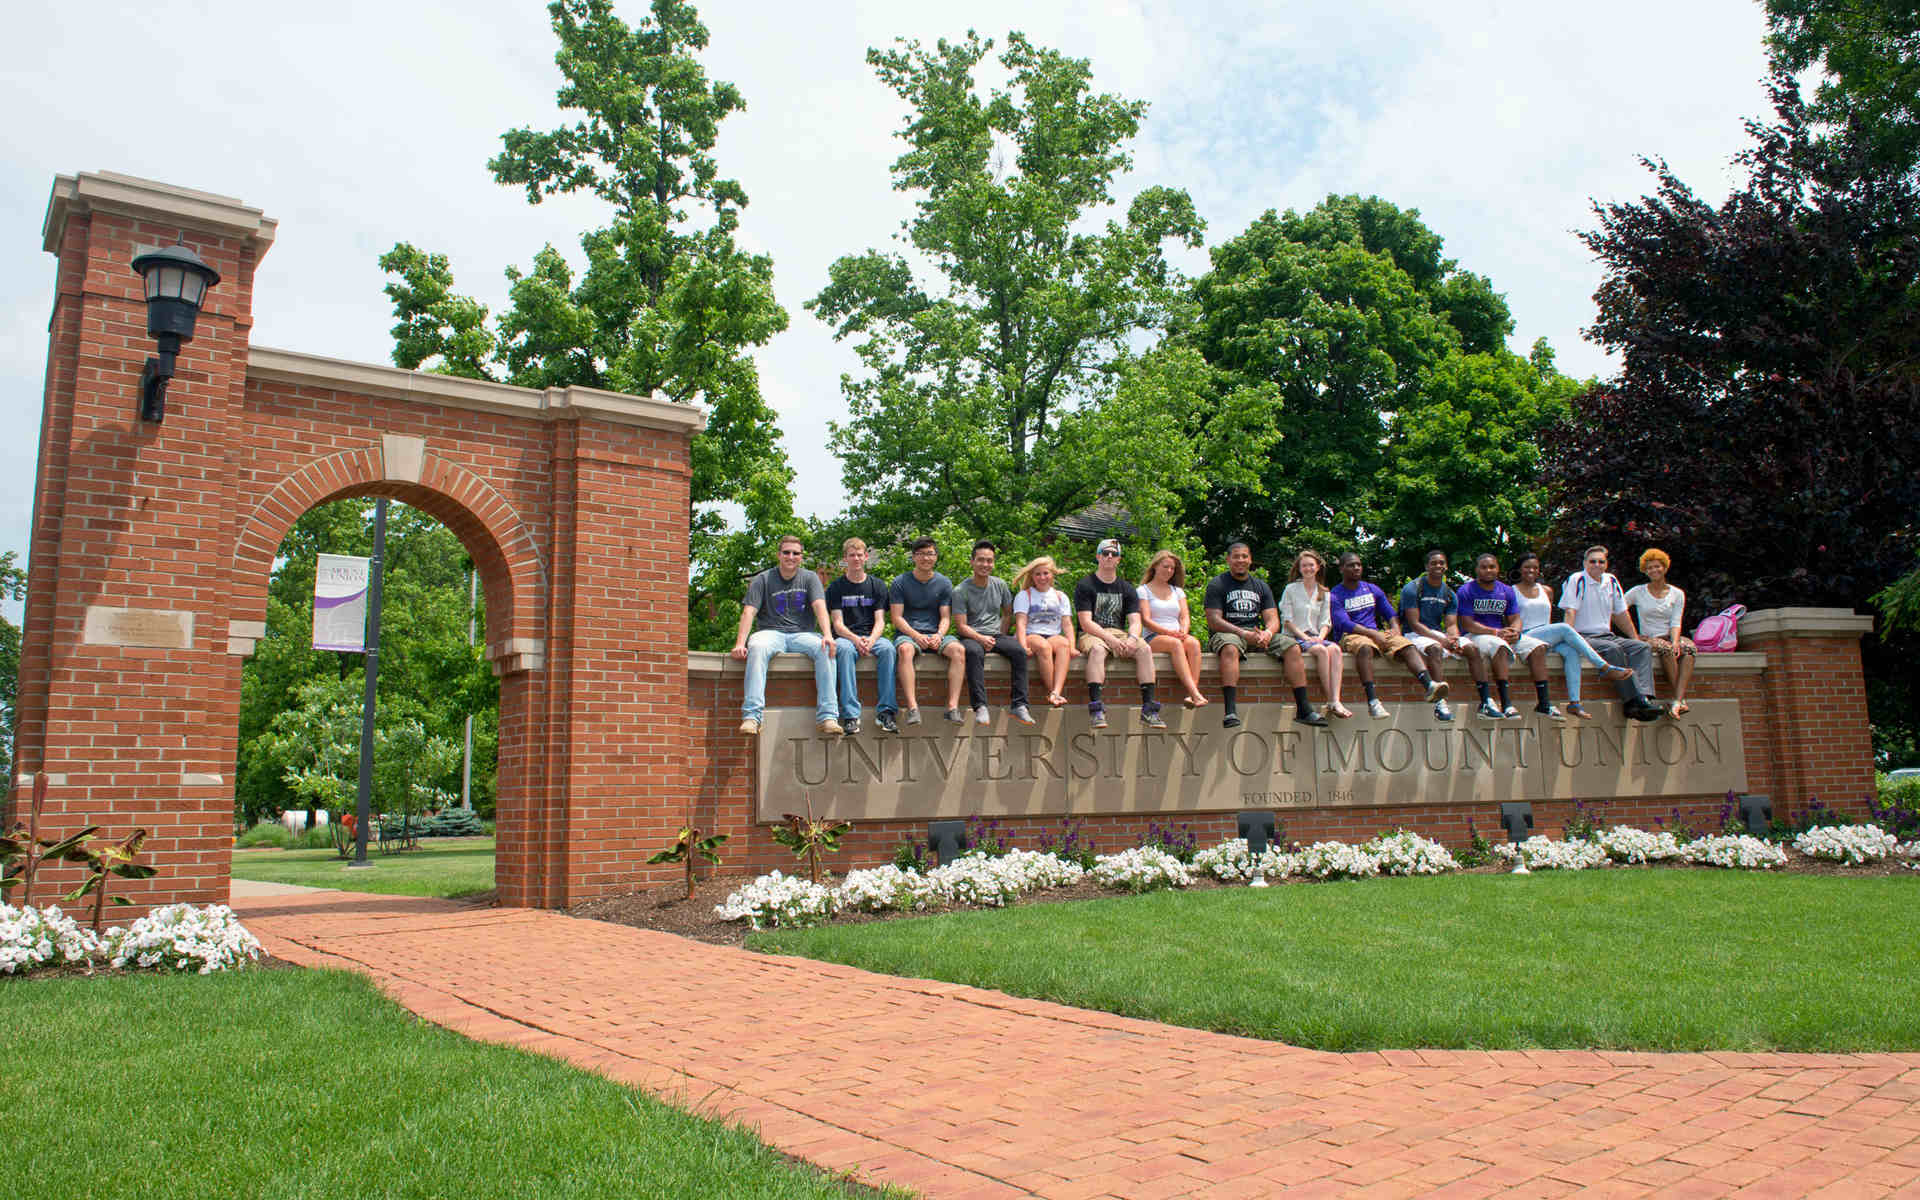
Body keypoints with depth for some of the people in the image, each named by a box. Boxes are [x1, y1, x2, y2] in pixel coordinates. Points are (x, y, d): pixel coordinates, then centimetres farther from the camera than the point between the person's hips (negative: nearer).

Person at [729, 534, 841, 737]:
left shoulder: (810, 578, 11)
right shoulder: (763, 580, 7)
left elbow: (820, 608, -4)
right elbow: (748, 612, -3)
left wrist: (827, 635, -23)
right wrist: (740, 643, -19)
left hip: (801, 634, 1)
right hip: (771, 632, -1)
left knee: (825, 648, -30)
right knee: (757, 647, -36)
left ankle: (827, 716, -34)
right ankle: (751, 715, -44)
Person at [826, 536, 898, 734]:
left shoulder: (877, 586, 13)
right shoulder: (835, 588, 10)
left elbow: (880, 621, 4)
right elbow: (838, 623, 0)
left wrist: (871, 640, -19)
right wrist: (856, 640, -21)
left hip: (872, 636, 1)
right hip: (846, 636, -1)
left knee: (888, 648, -33)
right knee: (844, 649, -37)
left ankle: (886, 712, -35)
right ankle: (850, 714, -40)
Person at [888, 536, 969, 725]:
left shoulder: (944, 583, 11)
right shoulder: (900, 582, 3)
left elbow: (946, 617, 7)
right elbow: (897, 618, -2)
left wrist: (939, 635, -14)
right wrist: (916, 636, -18)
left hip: (936, 634, 2)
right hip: (908, 633, -2)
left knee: (958, 650, -29)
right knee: (905, 649, -38)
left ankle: (953, 706, -34)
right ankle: (913, 707, -43)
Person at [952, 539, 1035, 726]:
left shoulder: (1000, 585, 11)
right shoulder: (960, 590, -3)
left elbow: (1008, 614, 20)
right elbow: (961, 626, -7)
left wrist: (999, 638, 6)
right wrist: (981, 638, -22)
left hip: (996, 635, 4)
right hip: (971, 637, -4)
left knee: (1019, 650, -27)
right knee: (974, 652, -39)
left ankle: (1018, 705, -26)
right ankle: (980, 707, -41)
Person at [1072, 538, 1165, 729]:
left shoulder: (1127, 589, 15)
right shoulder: (1085, 585, 2)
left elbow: (1135, 621, 5)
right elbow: (1086, 623, -9)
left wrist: (1132, 638, -19)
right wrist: (1110, 639, -22)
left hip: (1120, 634, 4)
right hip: (1092, 635, -4)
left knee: (1144, 648, -26)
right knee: (1097, 649, -38)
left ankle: (1148, 709, -31)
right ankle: (1096, 710, -46)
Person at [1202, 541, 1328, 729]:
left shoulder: (1261, 586, 18)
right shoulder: (1217, 584, 2)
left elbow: (1273, 618, 9)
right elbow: (1214, 621, -9)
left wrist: (1267, 633, -17)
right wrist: (1244, 634, -21)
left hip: (1256, 634, 5)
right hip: (1227, 633, -5)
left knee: (1292, 646, -18)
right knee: (1230, 648, -39)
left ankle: (1303, 709, -21)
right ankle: (1230, 711, -49)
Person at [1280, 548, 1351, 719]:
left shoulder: (1324, 593, 16)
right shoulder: (1291, 589, 4)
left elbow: (1325, 622, 13)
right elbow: (1287, 621, -2)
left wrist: (1320, 637, -9)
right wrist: (1305, 637, -14)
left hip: (1316, 637, 4)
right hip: (1294, 637, -4)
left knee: (1335, 649, -29)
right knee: (1321, 650, -33)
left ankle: (1336, 701, -40)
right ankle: (1331, 701, -33)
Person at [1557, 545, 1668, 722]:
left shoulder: (1611, 581, 15)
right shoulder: (1577, 580, -5)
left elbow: (1622, 614, 22)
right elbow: (1570, 611, -14)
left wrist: (1635, 639, 23)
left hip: (1607, 635, 7)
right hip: (1584, 637, -7)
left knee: (1642, 647, -14)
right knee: (1613, 649, -32)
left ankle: (1644, 697, -33)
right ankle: (1633, 700, -36)